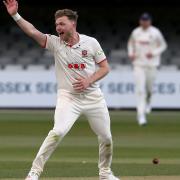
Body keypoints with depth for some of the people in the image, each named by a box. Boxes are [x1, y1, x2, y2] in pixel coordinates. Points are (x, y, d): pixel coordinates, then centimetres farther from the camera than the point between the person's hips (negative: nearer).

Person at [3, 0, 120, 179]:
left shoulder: (91, 43, -3)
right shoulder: (55, 43, -3)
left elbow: (105, 67, 2)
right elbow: (32, 32, -17)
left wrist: (89, 81, -14)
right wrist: (15, 15, -29)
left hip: (93, 96, 2)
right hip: (68, 97, -2)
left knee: (106, 137, 7)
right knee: (59, 131, -24)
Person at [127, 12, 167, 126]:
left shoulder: (155, 33, -6)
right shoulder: (135, 32, 2)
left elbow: (163, 45, 2)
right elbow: (131, 43, 19)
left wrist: (154, 53, -14)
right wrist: (131, 54, 1)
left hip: (152, 65, -1)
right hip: (138, 64, 1)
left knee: (149, 88, 11)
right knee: (140, 90, -9)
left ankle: (148, 102, 47)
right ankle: (141, 115, -11)